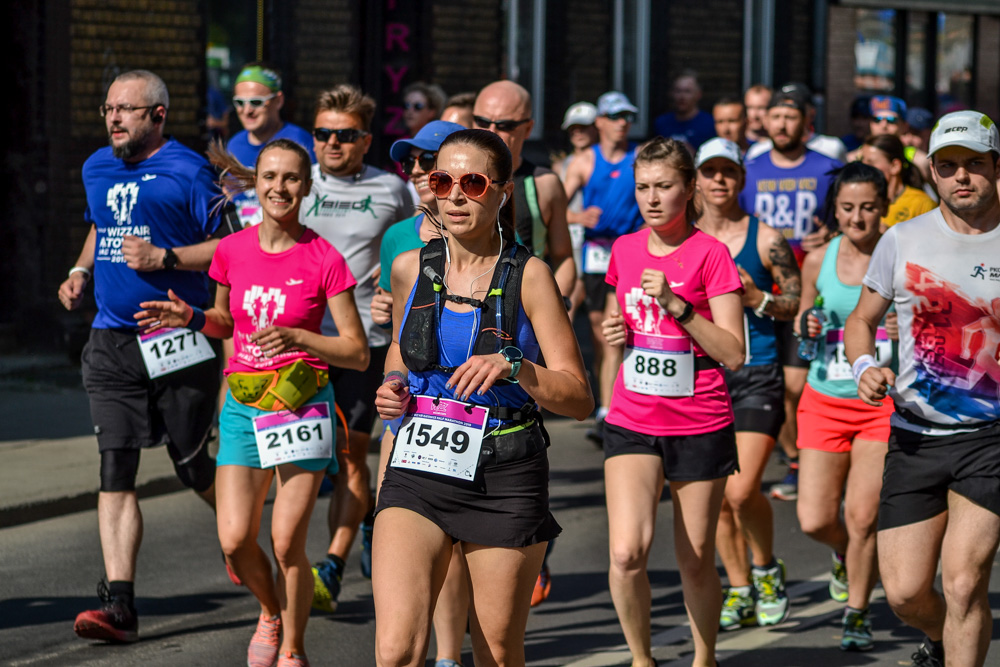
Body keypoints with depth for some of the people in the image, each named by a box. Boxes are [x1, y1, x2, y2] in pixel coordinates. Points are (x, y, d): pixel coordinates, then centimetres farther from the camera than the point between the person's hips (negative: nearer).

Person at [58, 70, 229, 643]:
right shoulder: (97, 169, 13)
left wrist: (165, 258, -18)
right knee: (115, 469, -6)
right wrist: (82, 272, 12)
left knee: (193, 466, 5)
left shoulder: (188, 171, -8)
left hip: (179, 341, -5)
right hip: (113, 342, 5)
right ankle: (119, 604, -10)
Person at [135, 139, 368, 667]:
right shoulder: (232, 251, 2)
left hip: (303, 404, -3)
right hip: (243, 403, 3)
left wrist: (297, 337, -22)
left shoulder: (324, 260, -9)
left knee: (286, 544, -6)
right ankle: (271, 613, 25)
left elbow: (358, 353, -8)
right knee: (235, 541, -6)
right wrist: (190, 318, -1)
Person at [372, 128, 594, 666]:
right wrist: (394, 387, 3)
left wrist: (512, 366, -25)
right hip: (419, 471, 2)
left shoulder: (527, 276, -5)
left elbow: (579, 398, -8)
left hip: (505, 481, -2)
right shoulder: (410, 269, 5)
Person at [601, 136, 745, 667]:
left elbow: (733, 354, -11)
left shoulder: (710, 254, -7)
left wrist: (677, 305, -20)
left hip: (700, 428, -2)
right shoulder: (625, 250, 7)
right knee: (627, 552, -15)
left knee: (695, 562, 6)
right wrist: (614, 333, 1)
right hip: (631, 422, 3)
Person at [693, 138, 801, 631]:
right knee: (717, 495, 5)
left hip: (757, 374, -4)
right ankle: (740, 592, 18)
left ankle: (767, 569, 13)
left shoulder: (765, 239, -1)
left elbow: (800, 303, 2)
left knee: (742, 491, -13)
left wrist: (758, 299, -15)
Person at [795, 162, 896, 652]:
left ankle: (857, 612, 14)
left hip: (884, 403, -3)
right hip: (825, 401, 3)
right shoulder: (818, 261, 4)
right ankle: (846, 554, 33)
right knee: (814, 521, -2)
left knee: (862, 516, -6)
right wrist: (807, 329, -6)